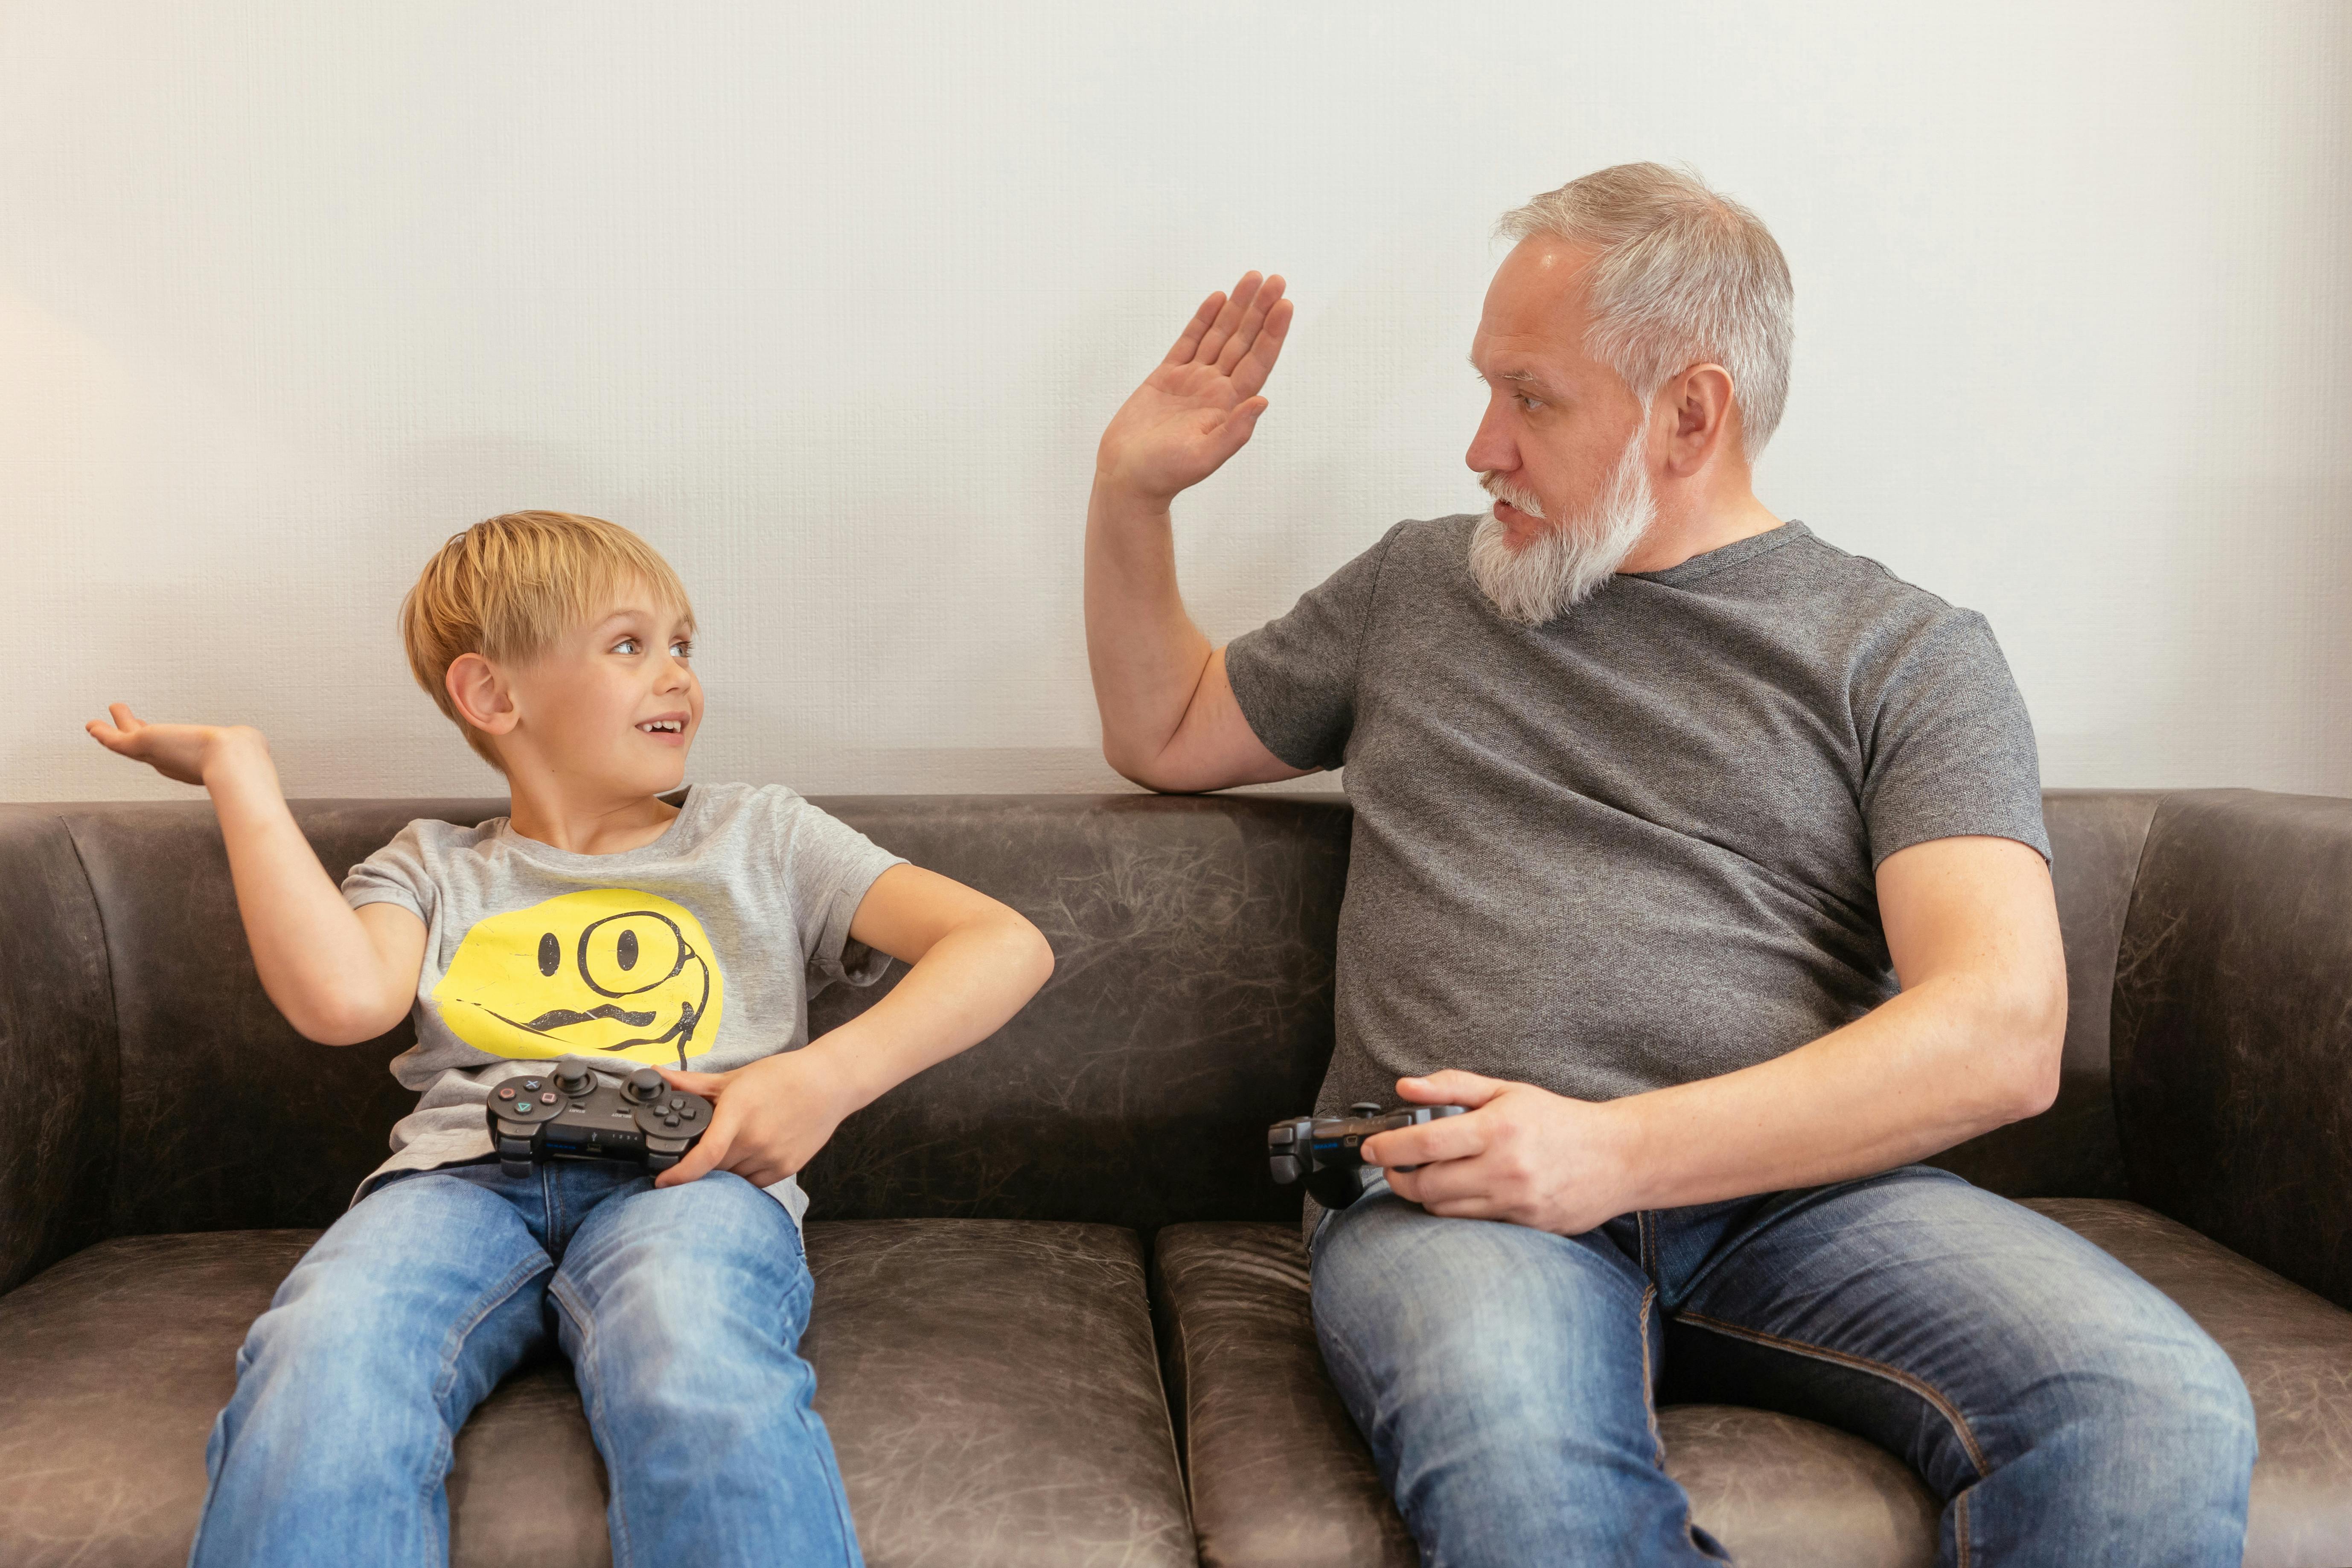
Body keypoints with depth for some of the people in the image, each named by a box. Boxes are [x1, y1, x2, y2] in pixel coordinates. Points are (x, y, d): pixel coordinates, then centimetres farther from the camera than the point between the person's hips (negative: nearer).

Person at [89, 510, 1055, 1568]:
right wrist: (237, 766, 13)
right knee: (319, 1368, -34)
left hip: (686, 1176, -1)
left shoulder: (758, 837, 22)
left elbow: (1008, 947, 11)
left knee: (699, 1378, -37)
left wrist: (828, 1079, -6)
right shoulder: (433, 868, 26)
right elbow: (341, 1000, 0)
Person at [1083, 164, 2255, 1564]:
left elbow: (2004, 1037, -4)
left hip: (1798, 1192, 1)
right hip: (1454, 1192, 0)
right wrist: (1133, 492, 17)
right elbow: (1164, 737, 32)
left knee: (2165, 1414, -29)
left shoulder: (1906, 652, 9)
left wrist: (1618, 1150, -15)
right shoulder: (1417, 583, 20)